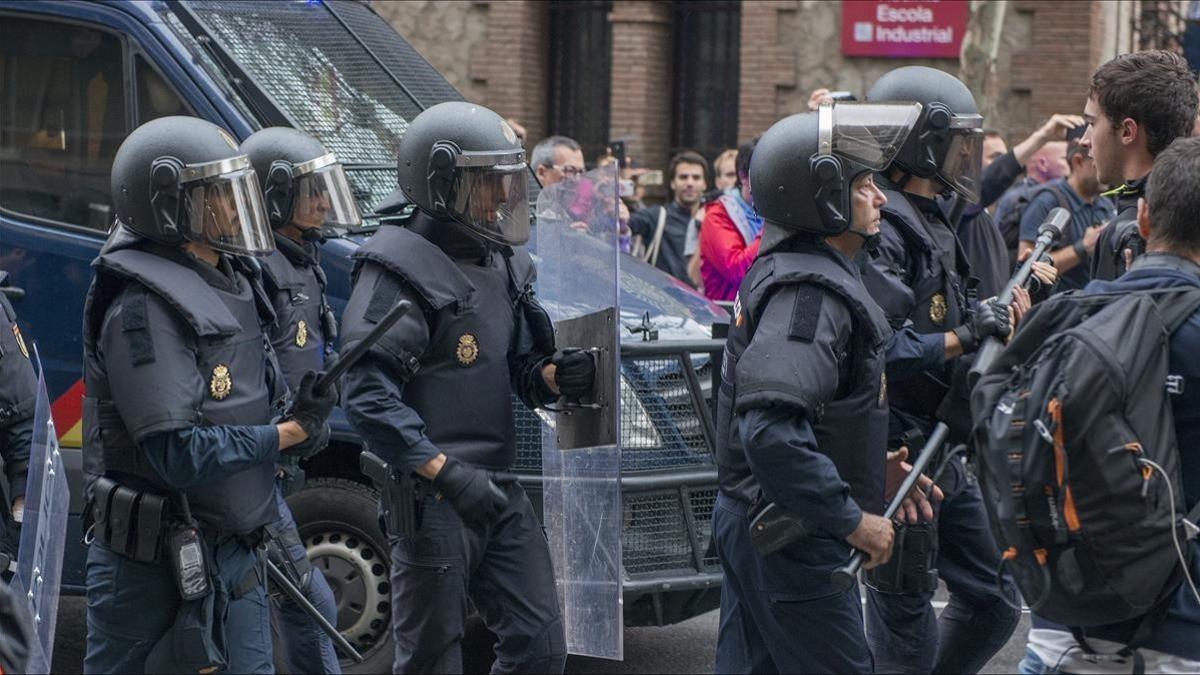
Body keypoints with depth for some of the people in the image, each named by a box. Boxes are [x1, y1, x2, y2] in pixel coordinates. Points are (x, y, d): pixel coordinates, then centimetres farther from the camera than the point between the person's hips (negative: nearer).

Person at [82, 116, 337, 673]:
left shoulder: (231, 283, 11)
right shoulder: (145, 307, -19)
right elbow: (177, 453, -25)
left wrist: (305, 413, -4)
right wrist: (291, 432, -15)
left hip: (234, 557, 9)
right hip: (158, 567, -9)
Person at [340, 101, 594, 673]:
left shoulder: (502, 263, 13)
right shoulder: (400, 269, -13)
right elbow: (366, 394, -21)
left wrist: (555, 375, -5)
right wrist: (447, 474, -26)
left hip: (498, 491, 8)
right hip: (431, 498, -8)